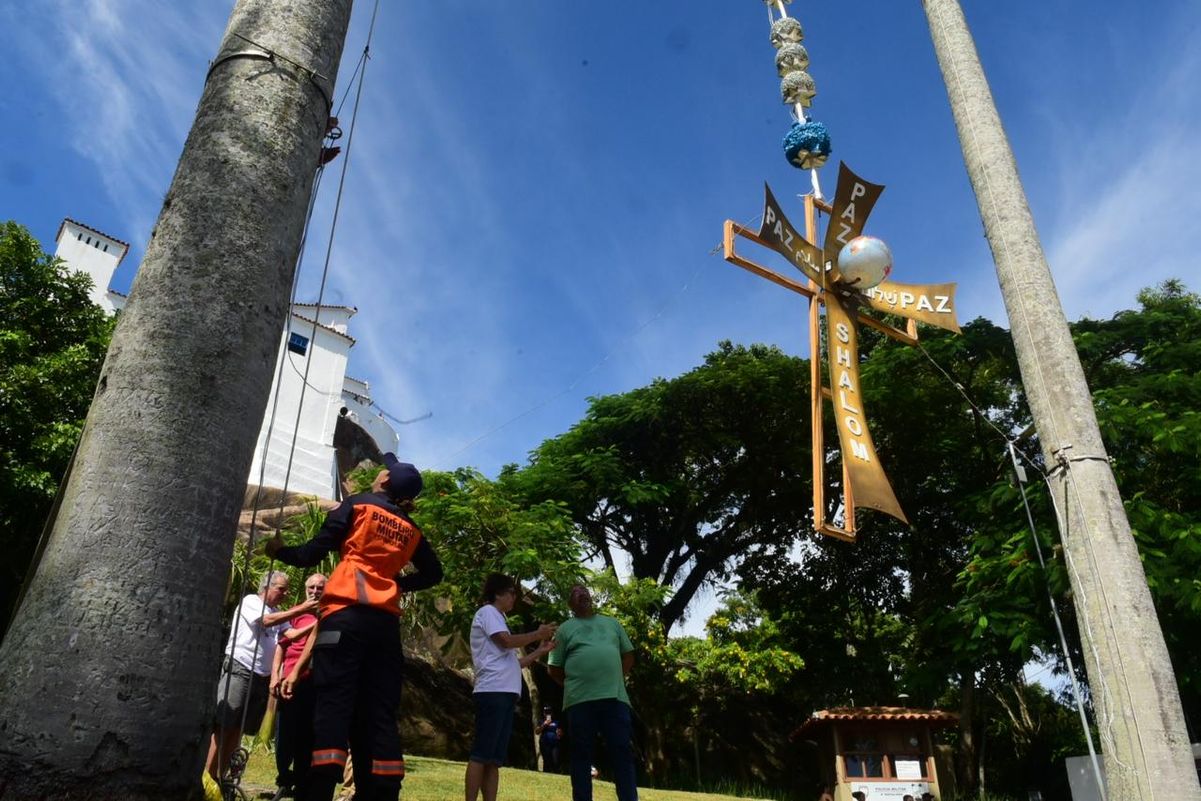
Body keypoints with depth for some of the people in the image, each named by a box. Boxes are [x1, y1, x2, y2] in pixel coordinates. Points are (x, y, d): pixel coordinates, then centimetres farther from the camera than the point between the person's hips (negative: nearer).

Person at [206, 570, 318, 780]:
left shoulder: (277, 613, 19)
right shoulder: (251, 601, 0)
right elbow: (266, 620, -17)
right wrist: (300, 609, -21)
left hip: (262, 677, 7)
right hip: (239, 670, -7)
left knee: (237, 730, 7)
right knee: (223, 726, -9)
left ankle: (218, 778, 12)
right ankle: (206, 776, -7)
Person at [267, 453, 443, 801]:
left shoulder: (357, 505, 5)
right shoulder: (410, 530, 17)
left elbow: (311, 555, 3)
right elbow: (433, 573, 24)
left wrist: (279, 550, 20)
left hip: (346, 614, -4)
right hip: (385, 623, 4)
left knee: (333, 702, -7)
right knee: (379, 710, 4)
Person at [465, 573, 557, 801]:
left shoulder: (496, 618, 29)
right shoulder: (487, 612, 3)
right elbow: (506, 641, -13)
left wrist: (540, 651, 21)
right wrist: (538, 634, -1)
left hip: (505, 693, 10)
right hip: (493, 691, -10)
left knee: (495, 758, 3)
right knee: (481, 754, -12)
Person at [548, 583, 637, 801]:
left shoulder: (612, 623, 19)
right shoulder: (565, 629, 11)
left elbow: (628, 656, 21)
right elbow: (555, 669, 10)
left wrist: (614, 679, 10)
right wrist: (573, 685, 5)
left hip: (615, 696, 2)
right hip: (579, 700, -2)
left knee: (622, 751, -1)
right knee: (581, 754, 2)